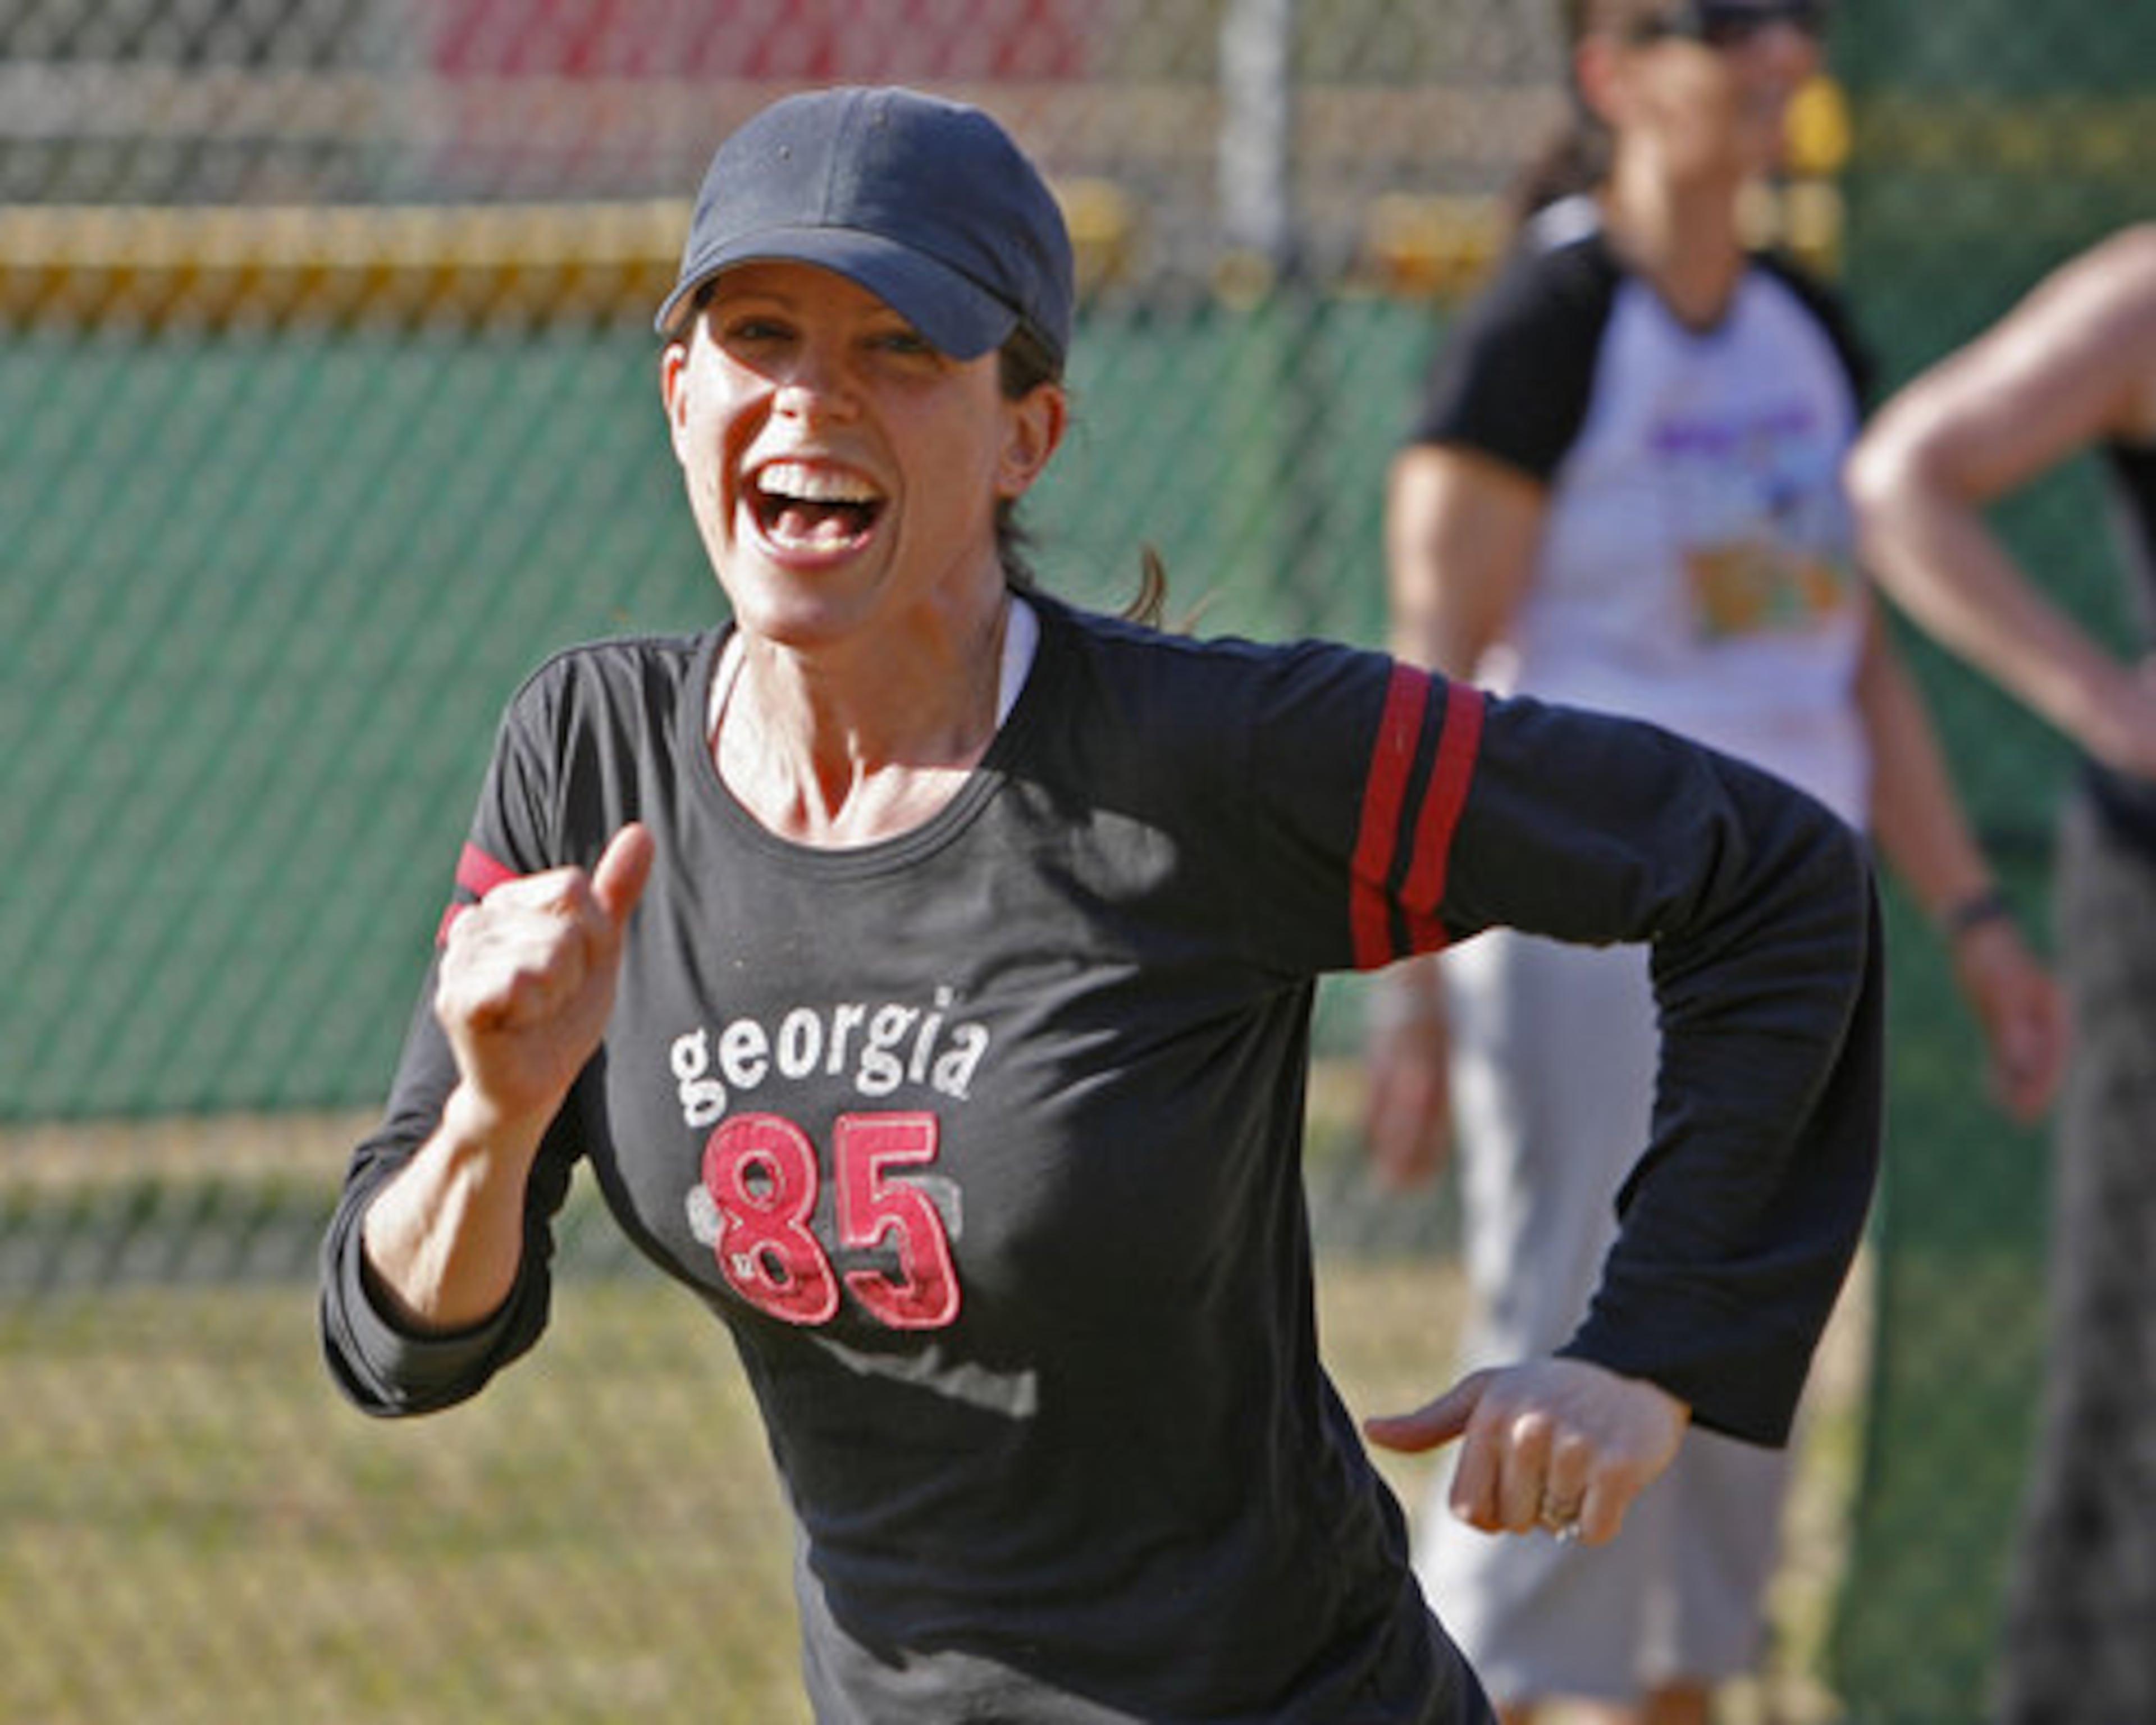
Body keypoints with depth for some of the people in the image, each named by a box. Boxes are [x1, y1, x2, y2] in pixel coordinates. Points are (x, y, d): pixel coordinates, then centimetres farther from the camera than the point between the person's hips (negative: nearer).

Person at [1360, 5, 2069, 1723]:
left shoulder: (1803, 328, 11)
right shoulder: (1541, 337, -12)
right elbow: (1431, 685, -14)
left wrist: (1976, 922, 11)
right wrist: (1408, 1000, -19)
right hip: (1583, 921, -7)